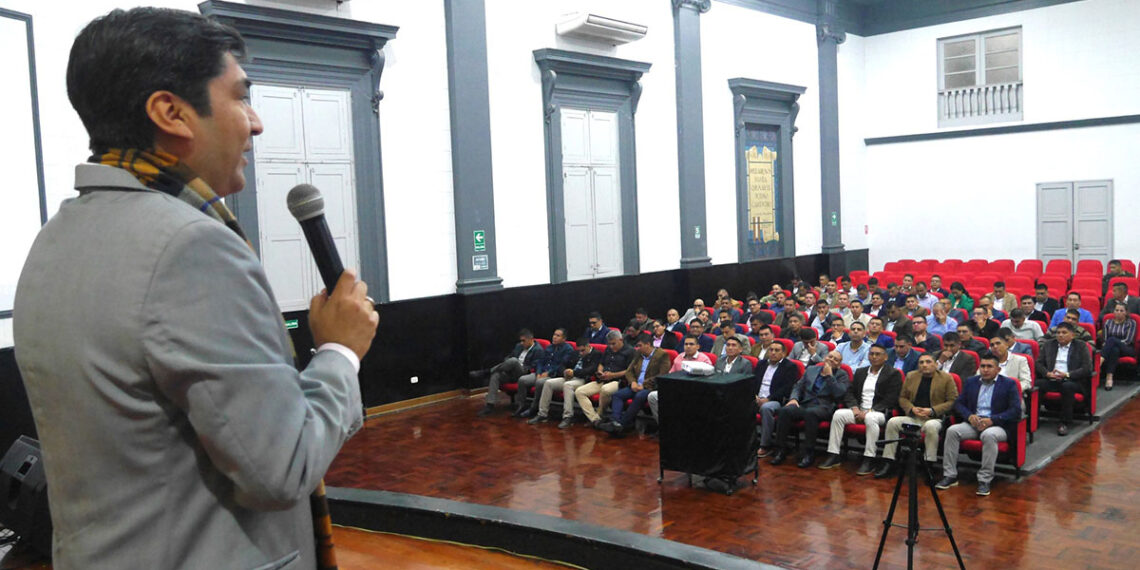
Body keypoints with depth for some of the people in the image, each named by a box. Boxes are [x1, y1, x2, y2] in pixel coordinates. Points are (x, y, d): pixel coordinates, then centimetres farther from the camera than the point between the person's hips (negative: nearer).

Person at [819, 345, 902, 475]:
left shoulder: (893, 374, 2)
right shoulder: (860, 372, 19)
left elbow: (890, 400, -8)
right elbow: (849, 392, 15)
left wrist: (869, 411, -16)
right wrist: (855, 408, -6)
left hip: (879, 412, -5)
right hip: (859, 411, 5)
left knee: (870, 418, -38)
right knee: (838, 414, -21)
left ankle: (869, 460, -33)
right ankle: (834, 456, -20)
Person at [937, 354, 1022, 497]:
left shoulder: (1009, 384, 3)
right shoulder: (970, 382, 16)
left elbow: (1015, 410, -7)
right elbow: (958, 403, 12)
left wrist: (992, 420, -18)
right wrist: (969, 416, -10)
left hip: (997, 426, -4)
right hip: (973, 423, 4)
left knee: (989, 435, -38)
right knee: (952, 431, -24)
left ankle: (984, 480, -29)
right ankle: (950, 476, -20)